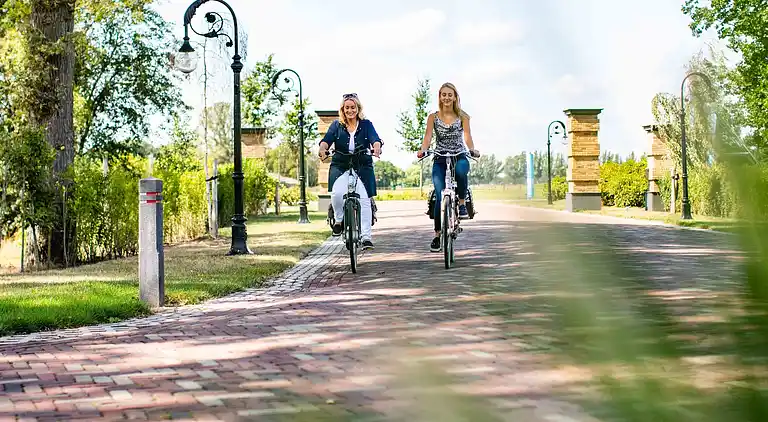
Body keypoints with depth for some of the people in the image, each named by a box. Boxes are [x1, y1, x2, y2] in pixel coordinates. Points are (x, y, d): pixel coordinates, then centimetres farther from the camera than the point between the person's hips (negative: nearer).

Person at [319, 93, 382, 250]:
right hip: (340, 166, 0)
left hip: (362, 167, 0)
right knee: (337, 193, -26)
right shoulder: (337, 125, 7)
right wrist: (323, 148, -32)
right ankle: (338, 220, 3)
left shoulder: (366, 124, 6)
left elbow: (375, 139, -10)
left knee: (364, 199, -11)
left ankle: (366, 237, -5)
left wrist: (376, 147, -34)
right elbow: (327, 139, -8)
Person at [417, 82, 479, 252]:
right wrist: (422, 150, -23)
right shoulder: (433, 117, 7)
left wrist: (472, 149, -24)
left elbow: (467, 136, -3)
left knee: (461, 170, -39)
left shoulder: (462, 117, 6)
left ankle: (462, 203, -13)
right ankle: (438, 235, -1)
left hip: (459, 157, -1)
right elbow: (428, 136, -2)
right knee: (440, 196, -12)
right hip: (440, 159, 1)